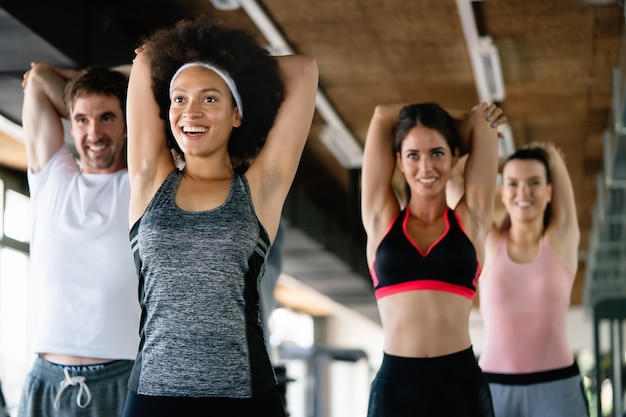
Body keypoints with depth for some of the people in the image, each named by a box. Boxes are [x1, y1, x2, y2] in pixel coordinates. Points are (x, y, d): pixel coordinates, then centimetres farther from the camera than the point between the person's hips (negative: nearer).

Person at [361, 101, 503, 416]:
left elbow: (482, 121, 10)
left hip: (460, 385, 0)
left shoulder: (471, 219, 8)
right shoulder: (381, 219, 7)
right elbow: (382, 116, 10)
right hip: (394, 386, 0)